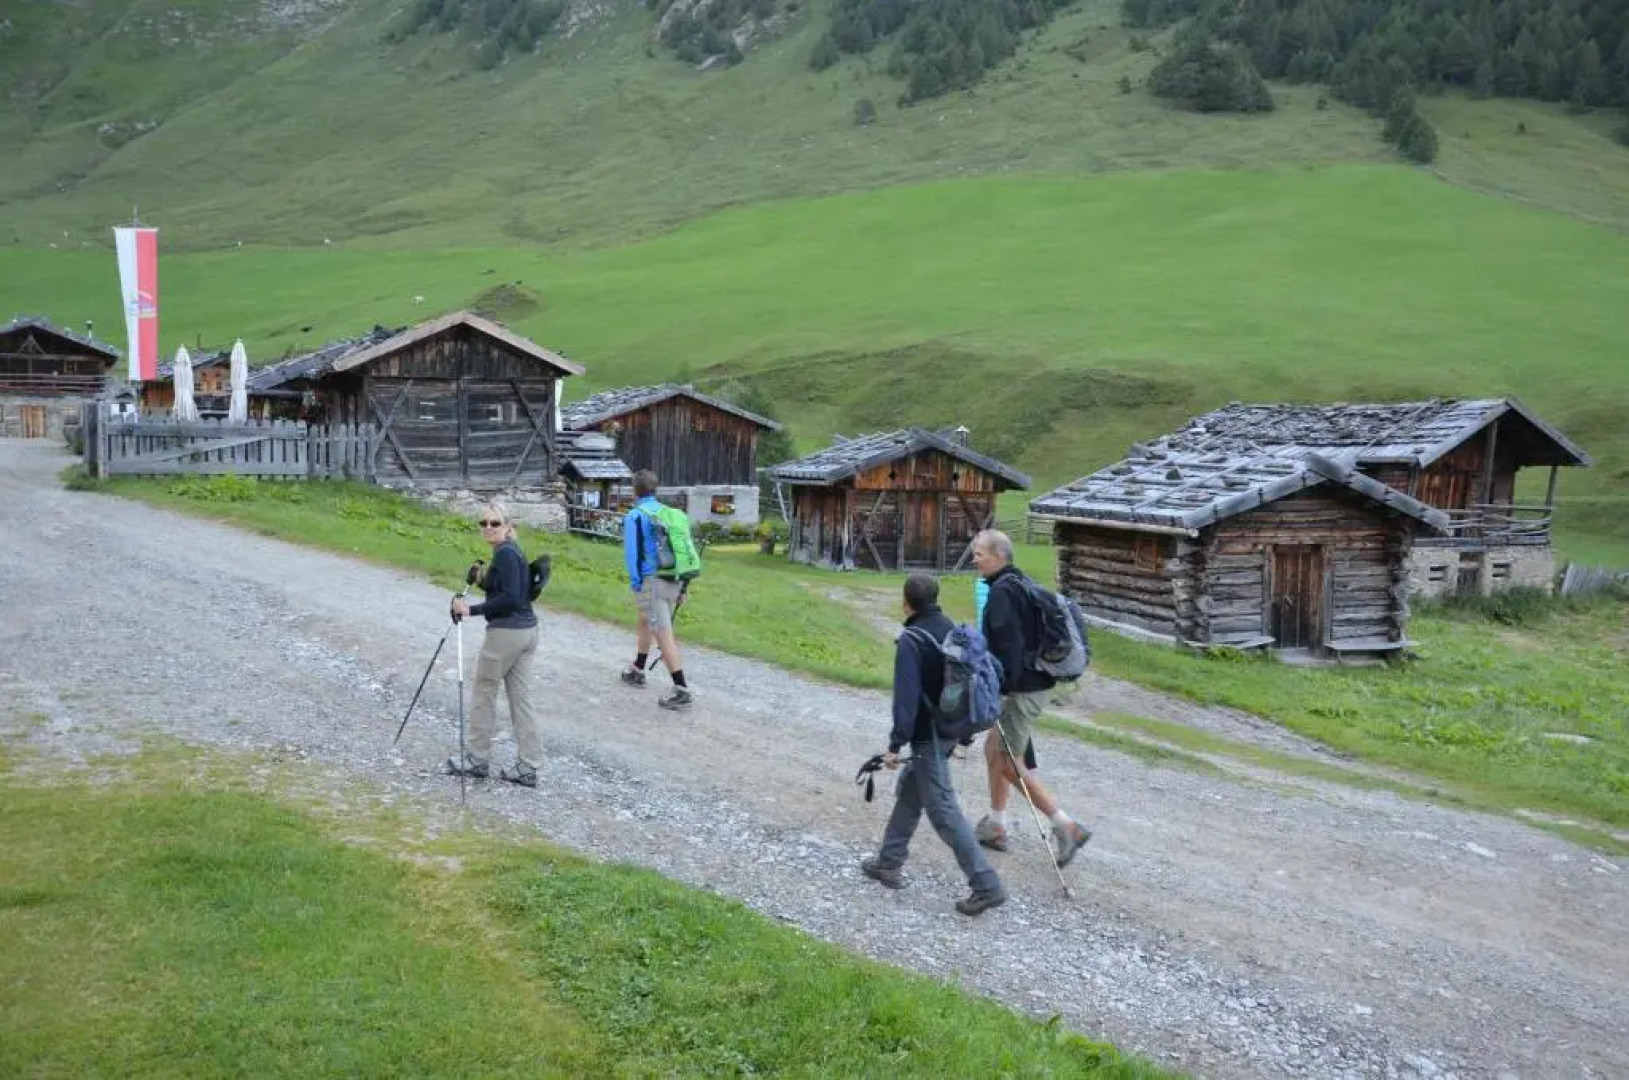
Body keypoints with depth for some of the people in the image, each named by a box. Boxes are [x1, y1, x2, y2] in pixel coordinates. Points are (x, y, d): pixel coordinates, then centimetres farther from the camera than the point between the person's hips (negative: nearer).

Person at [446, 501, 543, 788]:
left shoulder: (505, 553, -15)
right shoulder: (510, 550, 14)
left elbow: (511, 598, -23)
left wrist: (473, 609, -19)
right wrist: (482, 580, 9)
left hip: (506, 632, -9)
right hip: (527, 630, 9)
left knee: (484, 693, 7)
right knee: (521, 697, 8)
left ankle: (476, 759, 20)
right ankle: (528, 768, 9)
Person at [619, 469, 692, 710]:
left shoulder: (634, 516, -6)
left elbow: (631, 551, -14)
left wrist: (635, 583, -8)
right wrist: (682, 586, 17)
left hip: (651, 582, -7)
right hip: (674, 581, 7)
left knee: (664, 635, -8)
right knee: (645, 623, 27)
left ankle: (682, 690, -11)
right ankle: (637, 670, 42)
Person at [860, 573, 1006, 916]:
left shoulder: (911, 640, -19)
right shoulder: (951, 629, 6)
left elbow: (906, 696, -23)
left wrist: (896, 743, -19)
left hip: (927, 737, -9)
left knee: (943, 810, -5)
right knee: (908, 793, 22)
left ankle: (986, 885, -7)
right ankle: (889, 861, 32)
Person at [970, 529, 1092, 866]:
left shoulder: (1002, 591, -17)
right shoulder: (1020, 584, 13)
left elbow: (1008, 646, -25)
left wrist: (999, 687, -23)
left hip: (1023, 688, -10)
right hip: (1036, 681, 10)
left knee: (1007, 762, -3)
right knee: (994, 748, 18)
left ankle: (1066, 826, -2)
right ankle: (995, 826, 26)